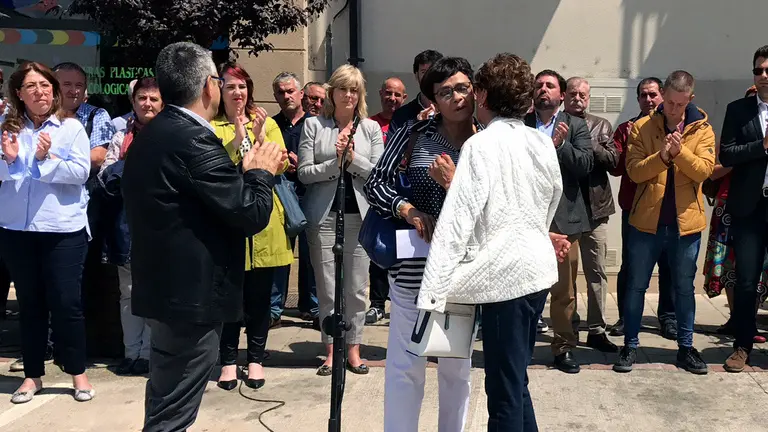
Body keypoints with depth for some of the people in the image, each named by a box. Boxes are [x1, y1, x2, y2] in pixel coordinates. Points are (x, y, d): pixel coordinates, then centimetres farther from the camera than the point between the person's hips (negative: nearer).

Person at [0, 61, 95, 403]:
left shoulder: (71, 128, -2)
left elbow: (81, 172, -11)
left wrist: (47, 158, -22)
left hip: (63, 229, -3)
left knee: (66, 302, 1)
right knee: (29, 302, 13)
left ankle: (78, 373, 16)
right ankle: (32, 374, 25)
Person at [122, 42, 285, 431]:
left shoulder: (152, 134, 10)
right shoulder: (192, 138, -21)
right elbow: (251, 214, -21)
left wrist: (247, 172, 12)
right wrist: (260, 172, -3)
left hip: (165, 287, 10)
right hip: (191, 294, -10)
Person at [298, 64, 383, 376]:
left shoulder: (370, 128, 8)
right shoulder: (313, 125, 4)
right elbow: (304, 173, -2)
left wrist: (352, 158, -12)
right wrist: (336, 162, -13)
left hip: (359, 213, 1)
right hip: (324, 214, -1)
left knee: (356, 287, 6)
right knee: (327, 288, 4)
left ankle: (353, 348, 18)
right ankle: (331, 350, 16)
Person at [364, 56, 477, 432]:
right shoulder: (413, 134, -5)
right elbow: (375, 184, -4)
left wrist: (456, 185, -19)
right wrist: (406, 209, -18)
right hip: (414, 267, -2)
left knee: (458, 366, 18)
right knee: (406, 364, 7)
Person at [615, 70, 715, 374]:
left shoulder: (702, 129, 1)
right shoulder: (642, 127, -1)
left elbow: (704, 169, -11)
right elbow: (634, 171, -10)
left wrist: (680, 152, -25)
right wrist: (661, 156, -25)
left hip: (686, 223, 1)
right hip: (646, 221, -1)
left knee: (684, 288, 13)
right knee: (636, 286, 7)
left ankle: (686, 347, 26)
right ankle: (630, 346, 19)